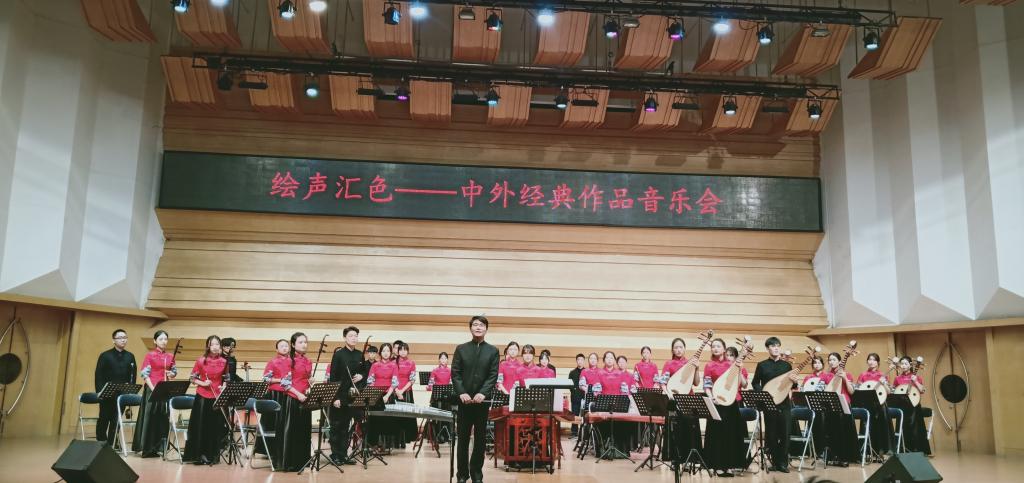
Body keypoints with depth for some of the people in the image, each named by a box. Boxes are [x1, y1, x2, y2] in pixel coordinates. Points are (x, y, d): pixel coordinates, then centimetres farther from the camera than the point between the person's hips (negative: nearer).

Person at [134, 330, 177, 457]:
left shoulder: (170, 356, 9)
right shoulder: (149, 355, -3)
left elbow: (174, 372, 15)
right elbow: (145, 374, -7)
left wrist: (171, 374, -8)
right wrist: (152, 388, -15)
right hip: (152, 389, -4)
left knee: (163, 418, 4)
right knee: (150, 417, -3)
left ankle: (157, 446, 12)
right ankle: (147, 448, 4)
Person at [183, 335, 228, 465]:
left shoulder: (224, 362, 2)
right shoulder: (201, 361, -3)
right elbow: (192, 378, 3)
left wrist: (224, 387, -4)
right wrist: (202, 383, -13)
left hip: (217, 397, 1)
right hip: (202, 396, -1)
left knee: (215, 427, 4)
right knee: (200, 426, 0)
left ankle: (212, 455, 14)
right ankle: (198, 455, 10)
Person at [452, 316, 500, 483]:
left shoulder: (493, 351, 5)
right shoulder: (461, 349, 6)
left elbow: (493, 376, -3)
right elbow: (455, 373, 0)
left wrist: (483, 393, -17)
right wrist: (461, 393, -14)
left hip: (482, 400, 0)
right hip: (464, 399, 0)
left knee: (480, 439, 6)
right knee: (463, 438, 5)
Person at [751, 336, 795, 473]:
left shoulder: (787, 365, 9)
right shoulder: (762, 365, 3)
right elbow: (755, 383, 5)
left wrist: (794, 381, -11)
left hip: (784, 403, 1)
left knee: (785, 434, 0)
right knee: (771, 434, 3)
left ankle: (783, 463, 8)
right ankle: (774, 462, 13)